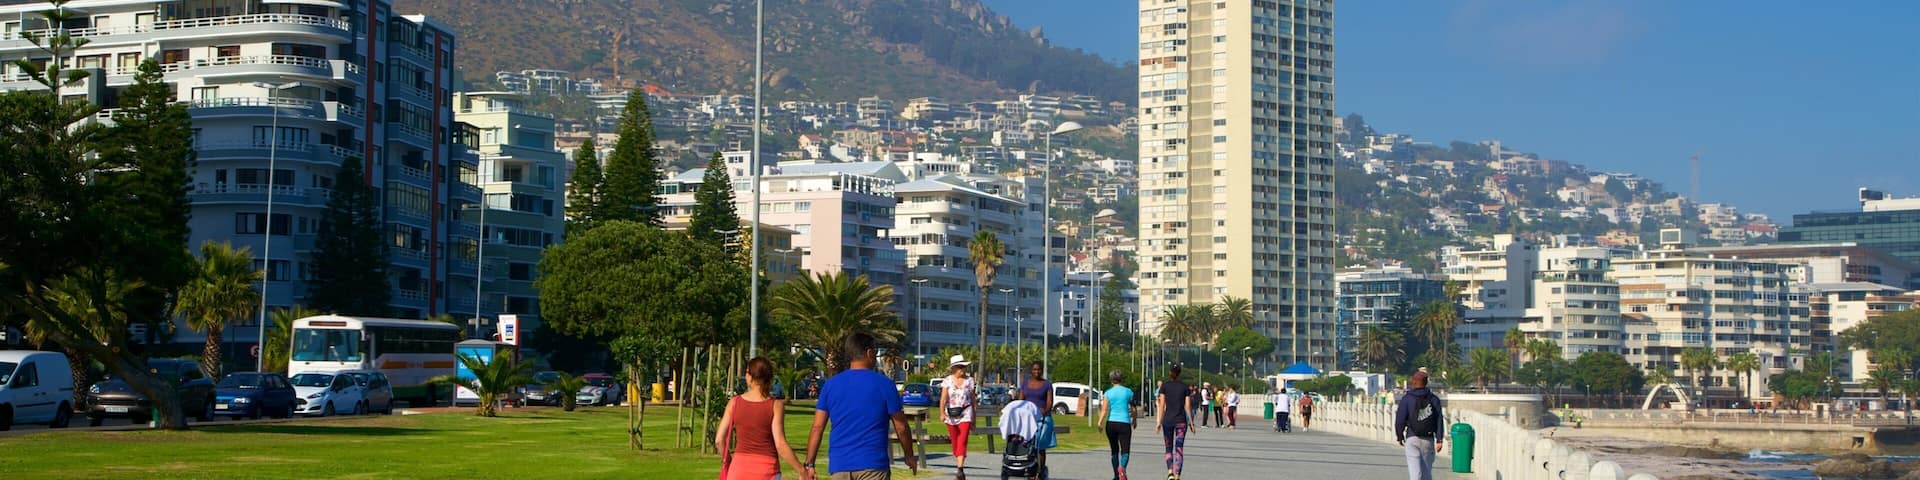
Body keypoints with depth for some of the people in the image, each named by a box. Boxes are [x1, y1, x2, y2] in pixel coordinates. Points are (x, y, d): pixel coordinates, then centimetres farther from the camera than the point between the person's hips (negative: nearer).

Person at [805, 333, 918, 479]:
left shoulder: (831, 385, 5)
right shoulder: (884, 384, -3)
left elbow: (817, 428, 2)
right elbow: (900, 427, 2)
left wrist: (809, 464, 5)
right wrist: (909, 457, 16)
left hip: (838, 465, 3)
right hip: (873, 465, -3)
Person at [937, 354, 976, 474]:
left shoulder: (969, 381, 4)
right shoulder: (947, 381, 0)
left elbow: (973, 399, 11)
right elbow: (943, 398, -10)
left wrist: (974, 419, 13)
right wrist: (942, 413, -27)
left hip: (965, 414, -1)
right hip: (951, 415, 1)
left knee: (962, 442, -14)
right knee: (955, 442, 12)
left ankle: (960, 469, -21)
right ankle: (959, 464, 30)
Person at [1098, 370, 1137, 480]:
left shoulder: (1108, 392, 3)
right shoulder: (1128, 392, 3)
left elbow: (1104, 410, -8)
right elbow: (1133, 409, 9)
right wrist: (1134, 421, 23)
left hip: (1111, 423, 2)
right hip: (1124, 423, -2)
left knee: (1114, 450, 16)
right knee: (1125, 450, -5)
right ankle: (1122, 467, -35)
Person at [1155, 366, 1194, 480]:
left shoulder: (1164, 386, 0)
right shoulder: (1185, 387, 2)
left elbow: (1162, 405, -2)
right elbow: (1187, 406, 0)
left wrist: (1158, 422, 1)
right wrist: (1191, 423, 6)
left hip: (1167, 420, 0)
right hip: (1181, 421, 0)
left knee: (1169, 448, 13)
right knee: (1179, 449, 1)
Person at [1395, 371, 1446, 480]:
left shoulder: (1407, 399, -2)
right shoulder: (1434, 399, 7)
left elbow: (1400, 419, -3)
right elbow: (1439, 420, 1)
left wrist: (1399, 436, 9)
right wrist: (1439, 440, -1)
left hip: (1412, 438, -3)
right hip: (1428, 439, 3)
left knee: (1414, 469, -8)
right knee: (1427, 469, 14)